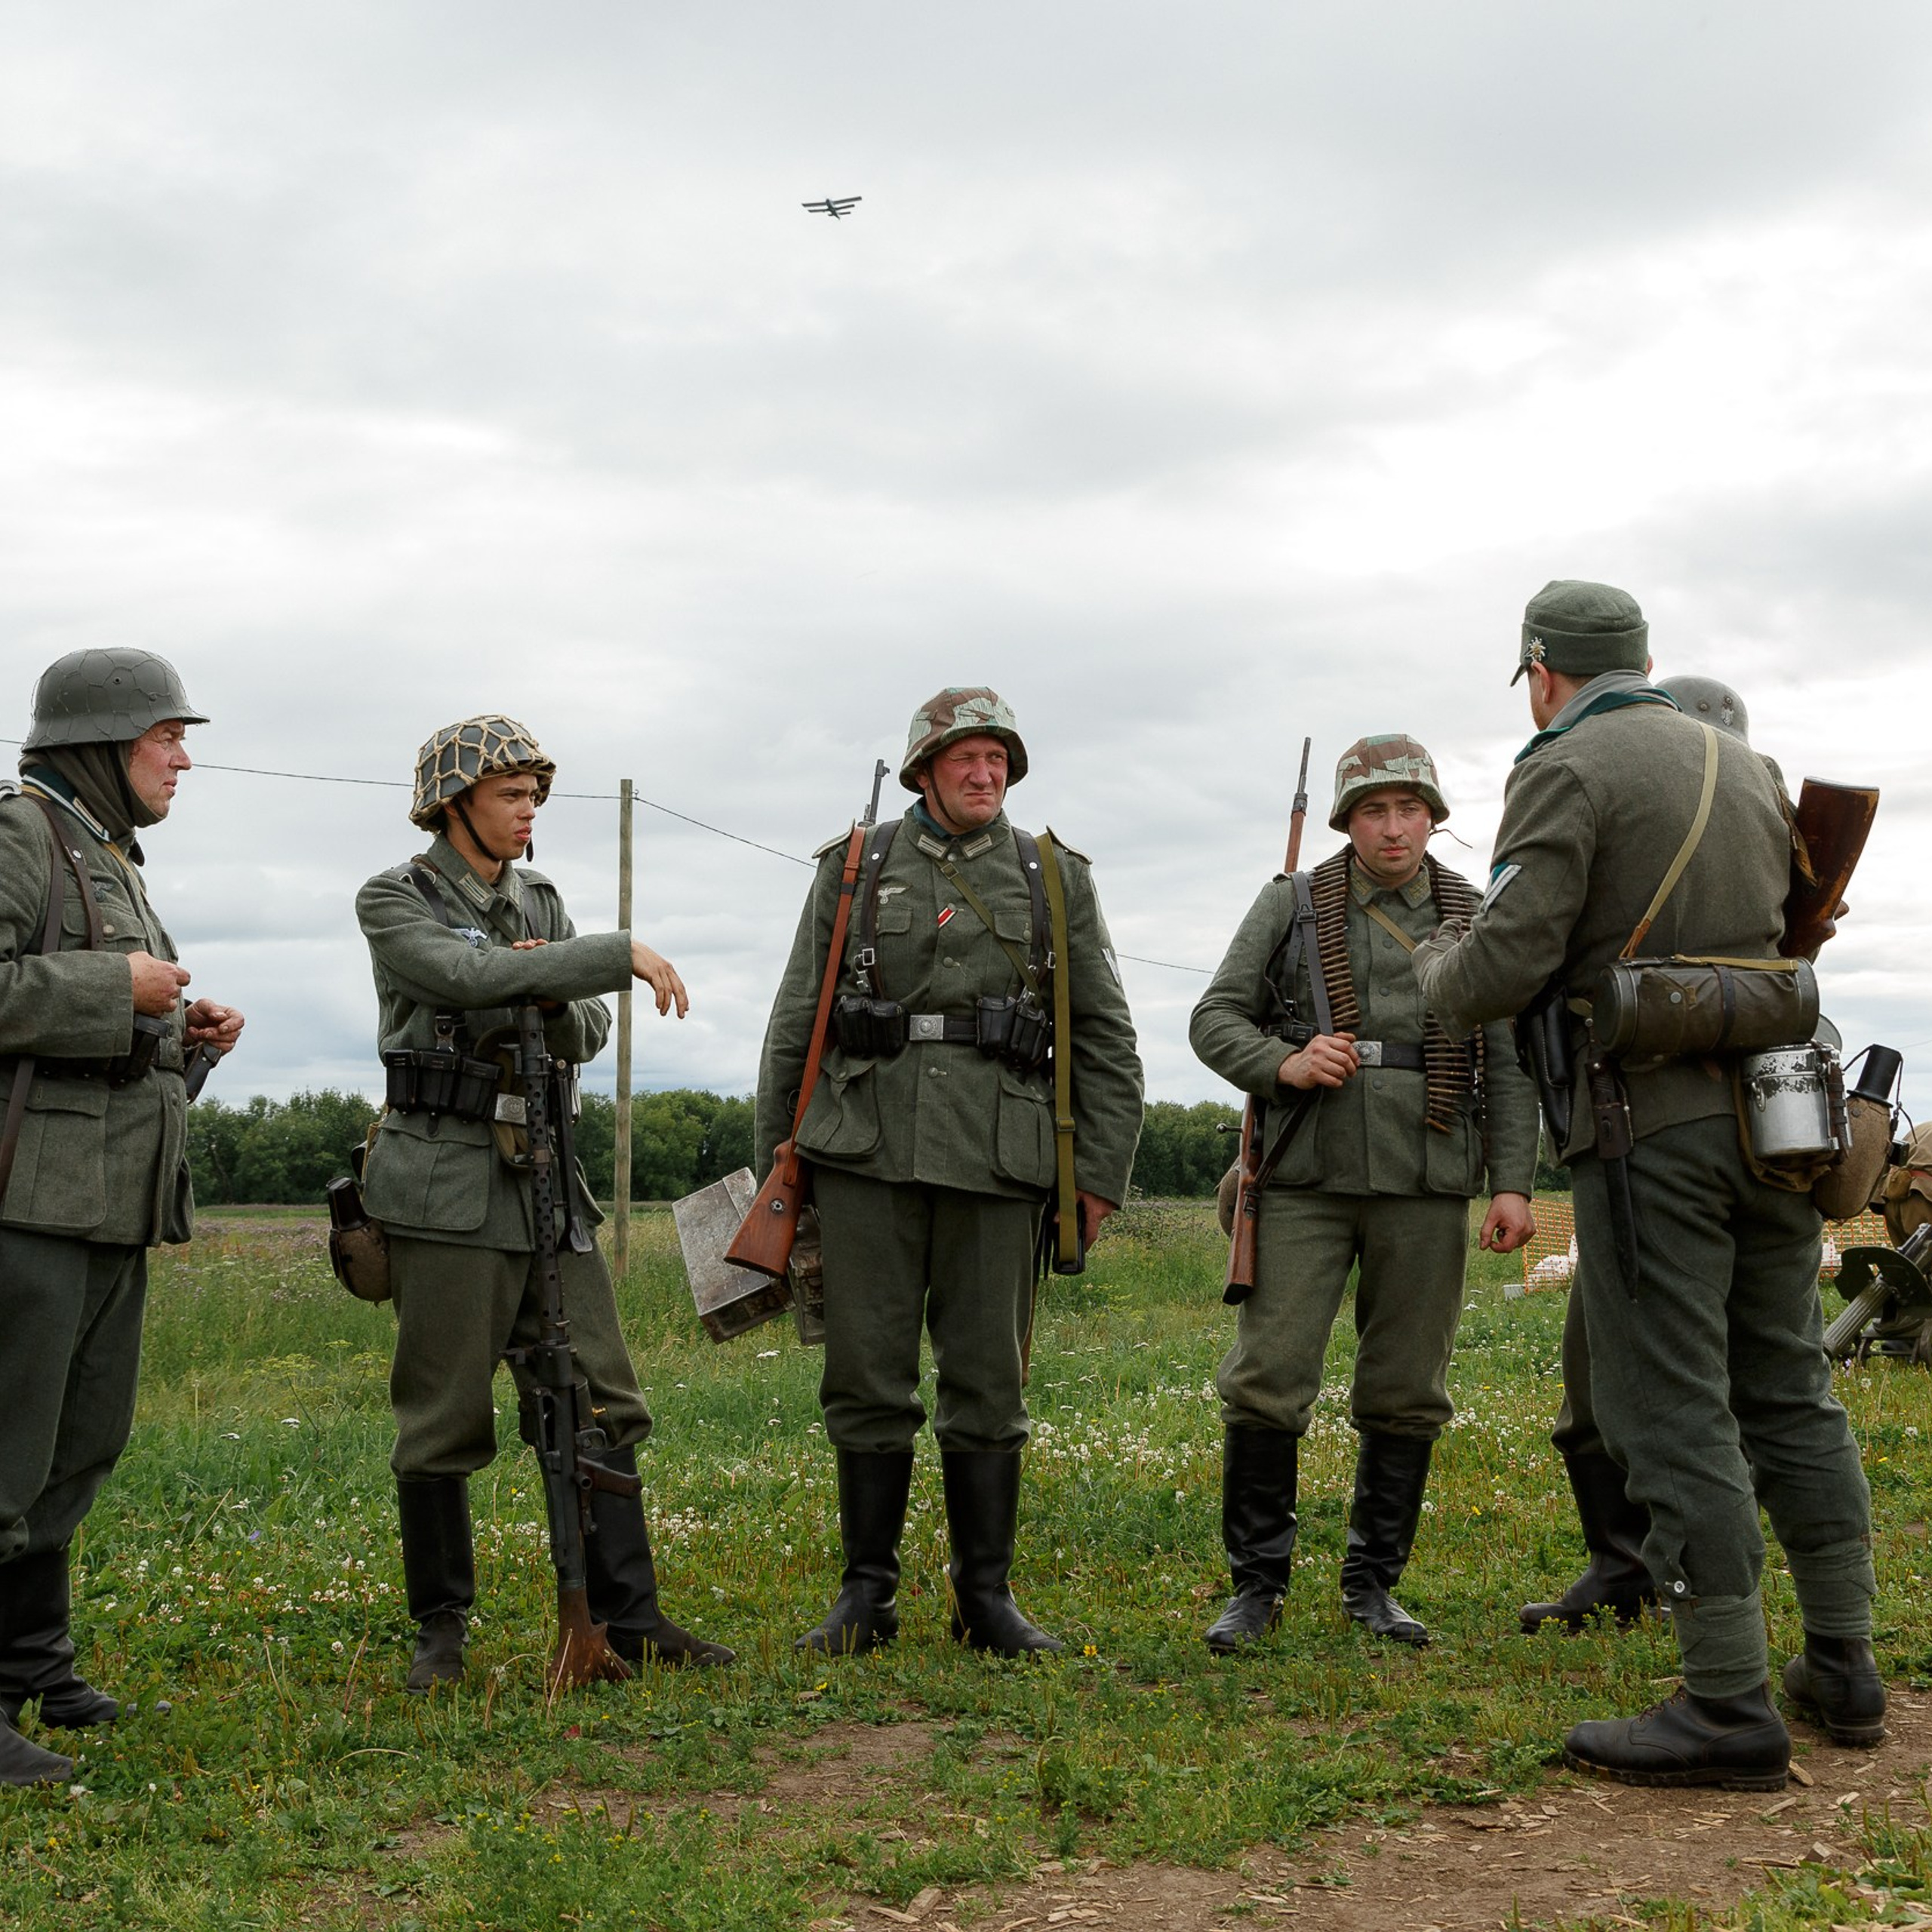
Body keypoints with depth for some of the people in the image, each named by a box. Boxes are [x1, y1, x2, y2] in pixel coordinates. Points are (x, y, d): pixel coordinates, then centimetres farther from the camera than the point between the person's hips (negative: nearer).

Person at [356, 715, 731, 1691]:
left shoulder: (540, 901, 14)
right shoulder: (393, 902, -3)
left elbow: (585, 1035, 11)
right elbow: (470, 976, -22)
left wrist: (554, 999, -12)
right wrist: (620, 954, -22)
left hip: (542, 1174, 6)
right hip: (445, 1179, -6)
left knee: (599, 1401, 2)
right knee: (445, 1416, -1)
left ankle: (629, 1617, 7)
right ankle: (440, 1629, 13)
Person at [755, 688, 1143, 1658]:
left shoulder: (1054, 877, 8)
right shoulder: (853, 868, 8)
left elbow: (1103, 1036, 9)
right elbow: (794, 1026, 11)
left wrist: (1101, 1170, 4)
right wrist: (774, 1161, 9)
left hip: (993, 1158, 0)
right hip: (867, 1151, 0)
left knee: (987, 1379, 3)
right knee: (866, 1377, 2)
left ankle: (987, 1595, 13)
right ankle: (865, 1596, 12)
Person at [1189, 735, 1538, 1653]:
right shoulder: (1290, 906, 5)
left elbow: (1509, 1064, 7)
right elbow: (1214, 1020, 5)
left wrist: (1513, 1184, -3)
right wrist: (1283, 1065, -15)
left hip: (1426, 1187, 1)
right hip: (1307, 1180, -1)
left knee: (1406, 1395, 5)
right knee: (1266, 1382, -7)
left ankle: (1373, 1584, 18)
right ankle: (1256, 1585, 6)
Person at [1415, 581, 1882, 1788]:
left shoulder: (1569, 770, -7)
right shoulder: (1746, 767, 16)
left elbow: (1504, 971, -14)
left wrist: (1437, 963, 8)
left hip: (1652, 1117, -7)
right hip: (1771, 1104, 8)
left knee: (1672, 1407, -4)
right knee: (1787, 1386, 15)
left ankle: (1731, 1709, -3)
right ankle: (1843, 1665, 22)